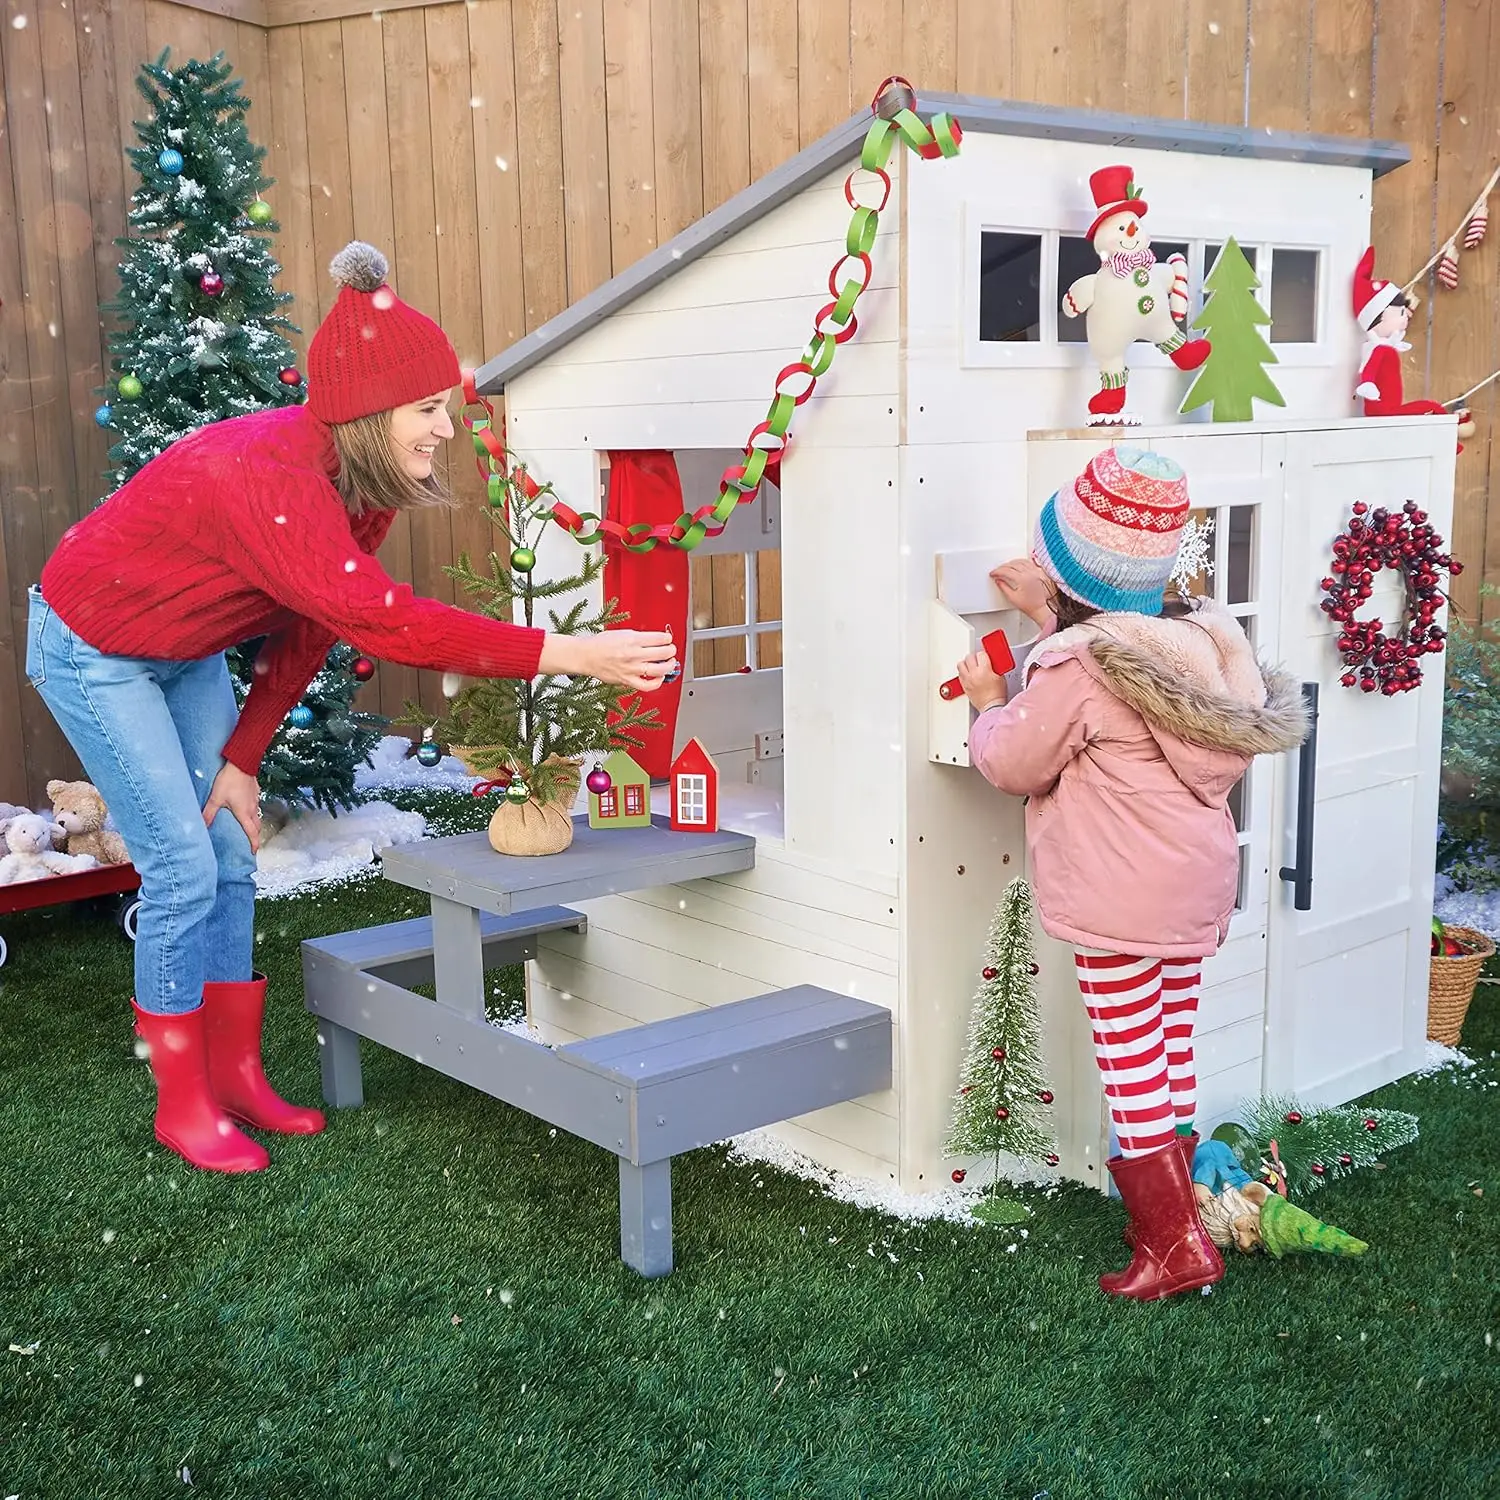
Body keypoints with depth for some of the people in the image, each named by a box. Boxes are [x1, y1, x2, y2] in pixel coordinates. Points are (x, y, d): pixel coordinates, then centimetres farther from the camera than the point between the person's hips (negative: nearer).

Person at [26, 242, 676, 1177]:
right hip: (94, 648, -8)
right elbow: (383, 620, -47)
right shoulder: (266, 480, -40)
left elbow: (309, 632, -4)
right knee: (185, 871, -8)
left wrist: (243, 758, -5)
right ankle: (183, 1106, 6)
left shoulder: (363, 478, -12)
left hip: (187, 654, 8)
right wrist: (569, 655, -49)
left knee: (232, 859, 6)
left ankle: (237, 1076, 18)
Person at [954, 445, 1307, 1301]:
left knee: (1134, 1068, 0)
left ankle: (1175, 1246, 5)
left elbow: (1011, 763, -9)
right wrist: (1050, 617, 27)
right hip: (1197, 887, 8)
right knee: (1172, 1055, 18)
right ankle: (1176, 1212, 30)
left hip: (1122, 901, -8)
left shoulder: (1076, 669, -19)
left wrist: (988, 699, 9)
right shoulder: (1190, 643, 5)